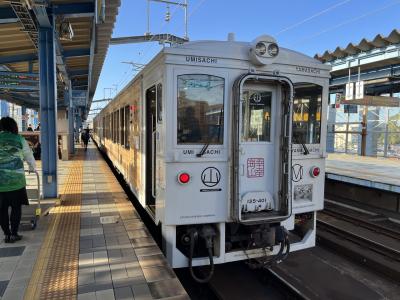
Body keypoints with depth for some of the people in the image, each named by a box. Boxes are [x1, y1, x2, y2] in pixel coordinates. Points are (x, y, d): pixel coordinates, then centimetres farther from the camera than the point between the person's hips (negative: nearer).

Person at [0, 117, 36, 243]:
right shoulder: (19, 139, 2)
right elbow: (29, 156, 13)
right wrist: (33, 168, 32)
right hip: (15, 179, -2)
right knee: (16, 207, 10)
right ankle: (14, 234, 15)